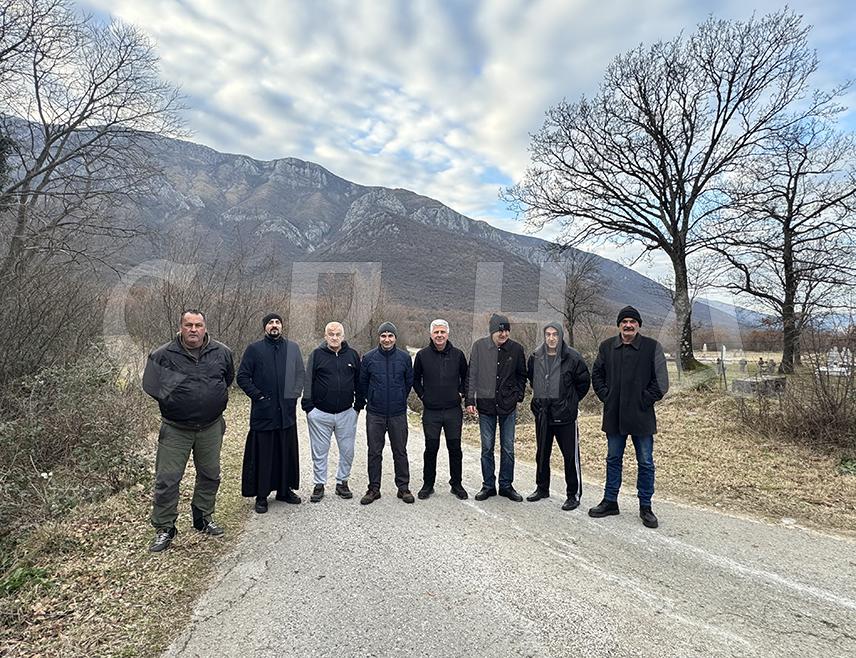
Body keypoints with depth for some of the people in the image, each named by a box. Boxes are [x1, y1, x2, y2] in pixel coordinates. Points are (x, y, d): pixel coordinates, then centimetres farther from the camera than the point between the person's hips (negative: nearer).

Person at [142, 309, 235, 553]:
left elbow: (228, 378, 17)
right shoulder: (162, 355, -8)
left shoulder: (221, 352, -1)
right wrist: (171, 402, 3)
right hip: (175, 429, -2)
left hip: (211, 427, 2)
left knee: (210, 475, 13)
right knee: (167, 479, -1)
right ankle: (164, 528, 16)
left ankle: (204, 518, 33)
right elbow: (150, 385, 6)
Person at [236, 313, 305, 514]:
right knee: (263, 454, 3)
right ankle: (261, 496, 15)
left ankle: (285, 489, 25)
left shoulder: (292, 348, 7)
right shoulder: (254, 349, 0)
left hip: (287, 411, 3)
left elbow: (300, 374, 11)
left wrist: (294, 395, 0)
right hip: (263, 411, -3)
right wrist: (257, 395, -7)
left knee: (287, 452, 11)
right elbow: (242, 377, 1)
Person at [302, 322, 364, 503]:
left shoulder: (352, 355, 4)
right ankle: (319, 485, 22)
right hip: (320, 413, -1)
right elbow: (308, 381, -1)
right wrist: (308, 406, -6)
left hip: (347, 413, 2)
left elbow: (359, 382, 10)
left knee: (347, 451, 8)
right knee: (319, 451, 8)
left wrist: (359, 405, 7)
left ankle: (342, 482, 25)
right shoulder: (317, 354, -1)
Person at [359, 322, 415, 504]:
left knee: (400, 452, 9)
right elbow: (363, 381, 9)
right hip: (375, 414, 0)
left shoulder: (404, 357, -1)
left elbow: (410, 381, 11)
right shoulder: (369, 357, -3)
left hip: (398, 414, 0)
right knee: (374, 453, 8)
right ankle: (374, 488, 20)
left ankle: (403, 487, 21)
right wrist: (371, 399, 11)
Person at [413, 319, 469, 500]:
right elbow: (415, 379, 12)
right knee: (431, 449, 7)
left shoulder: (458, 354, 1)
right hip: (431, 411, -1)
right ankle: (428, 484, 21)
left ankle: (456, 484, 22)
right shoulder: (422, 355, -1)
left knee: (455, 448, 8)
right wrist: (423, 396, 3)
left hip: (453, 410, 1)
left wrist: (461, 393, 5)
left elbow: (466, 376, 15)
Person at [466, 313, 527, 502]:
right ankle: (488, 485, 21)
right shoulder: (479, 346, -5)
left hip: (508, 406, 1)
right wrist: (470, 400, -5)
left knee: (508, 448, 8)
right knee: (487, 448, 8)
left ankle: (506, 485, 23)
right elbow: (471, 375, -1)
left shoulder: (516, 349, -1)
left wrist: (518, 396, 3)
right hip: (486, 404, -1)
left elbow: (521, 375, 11)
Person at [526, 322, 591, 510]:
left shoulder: (572, 357, -10)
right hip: (542, 414, 5)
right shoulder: (536, 357, 3)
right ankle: (542, 488, 31)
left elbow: (584, 382, 1)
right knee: (542, 454, 15)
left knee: (571, 456, 2)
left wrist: (571, 401, 3)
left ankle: (573, 494, 15)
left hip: (565, 415, -4)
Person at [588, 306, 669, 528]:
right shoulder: (606, 347, 5)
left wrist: (645, 401, -10)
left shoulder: (652, 347, -5)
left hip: (642, 417, -3)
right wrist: (606, 397, 3)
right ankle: (610, 502, 27)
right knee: (613, 460, 14)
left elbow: (661, 382, -4)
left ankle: (645, 507, 21)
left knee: (645, 463, 7)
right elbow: (596, 375, 14)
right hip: (614, 416, 3)